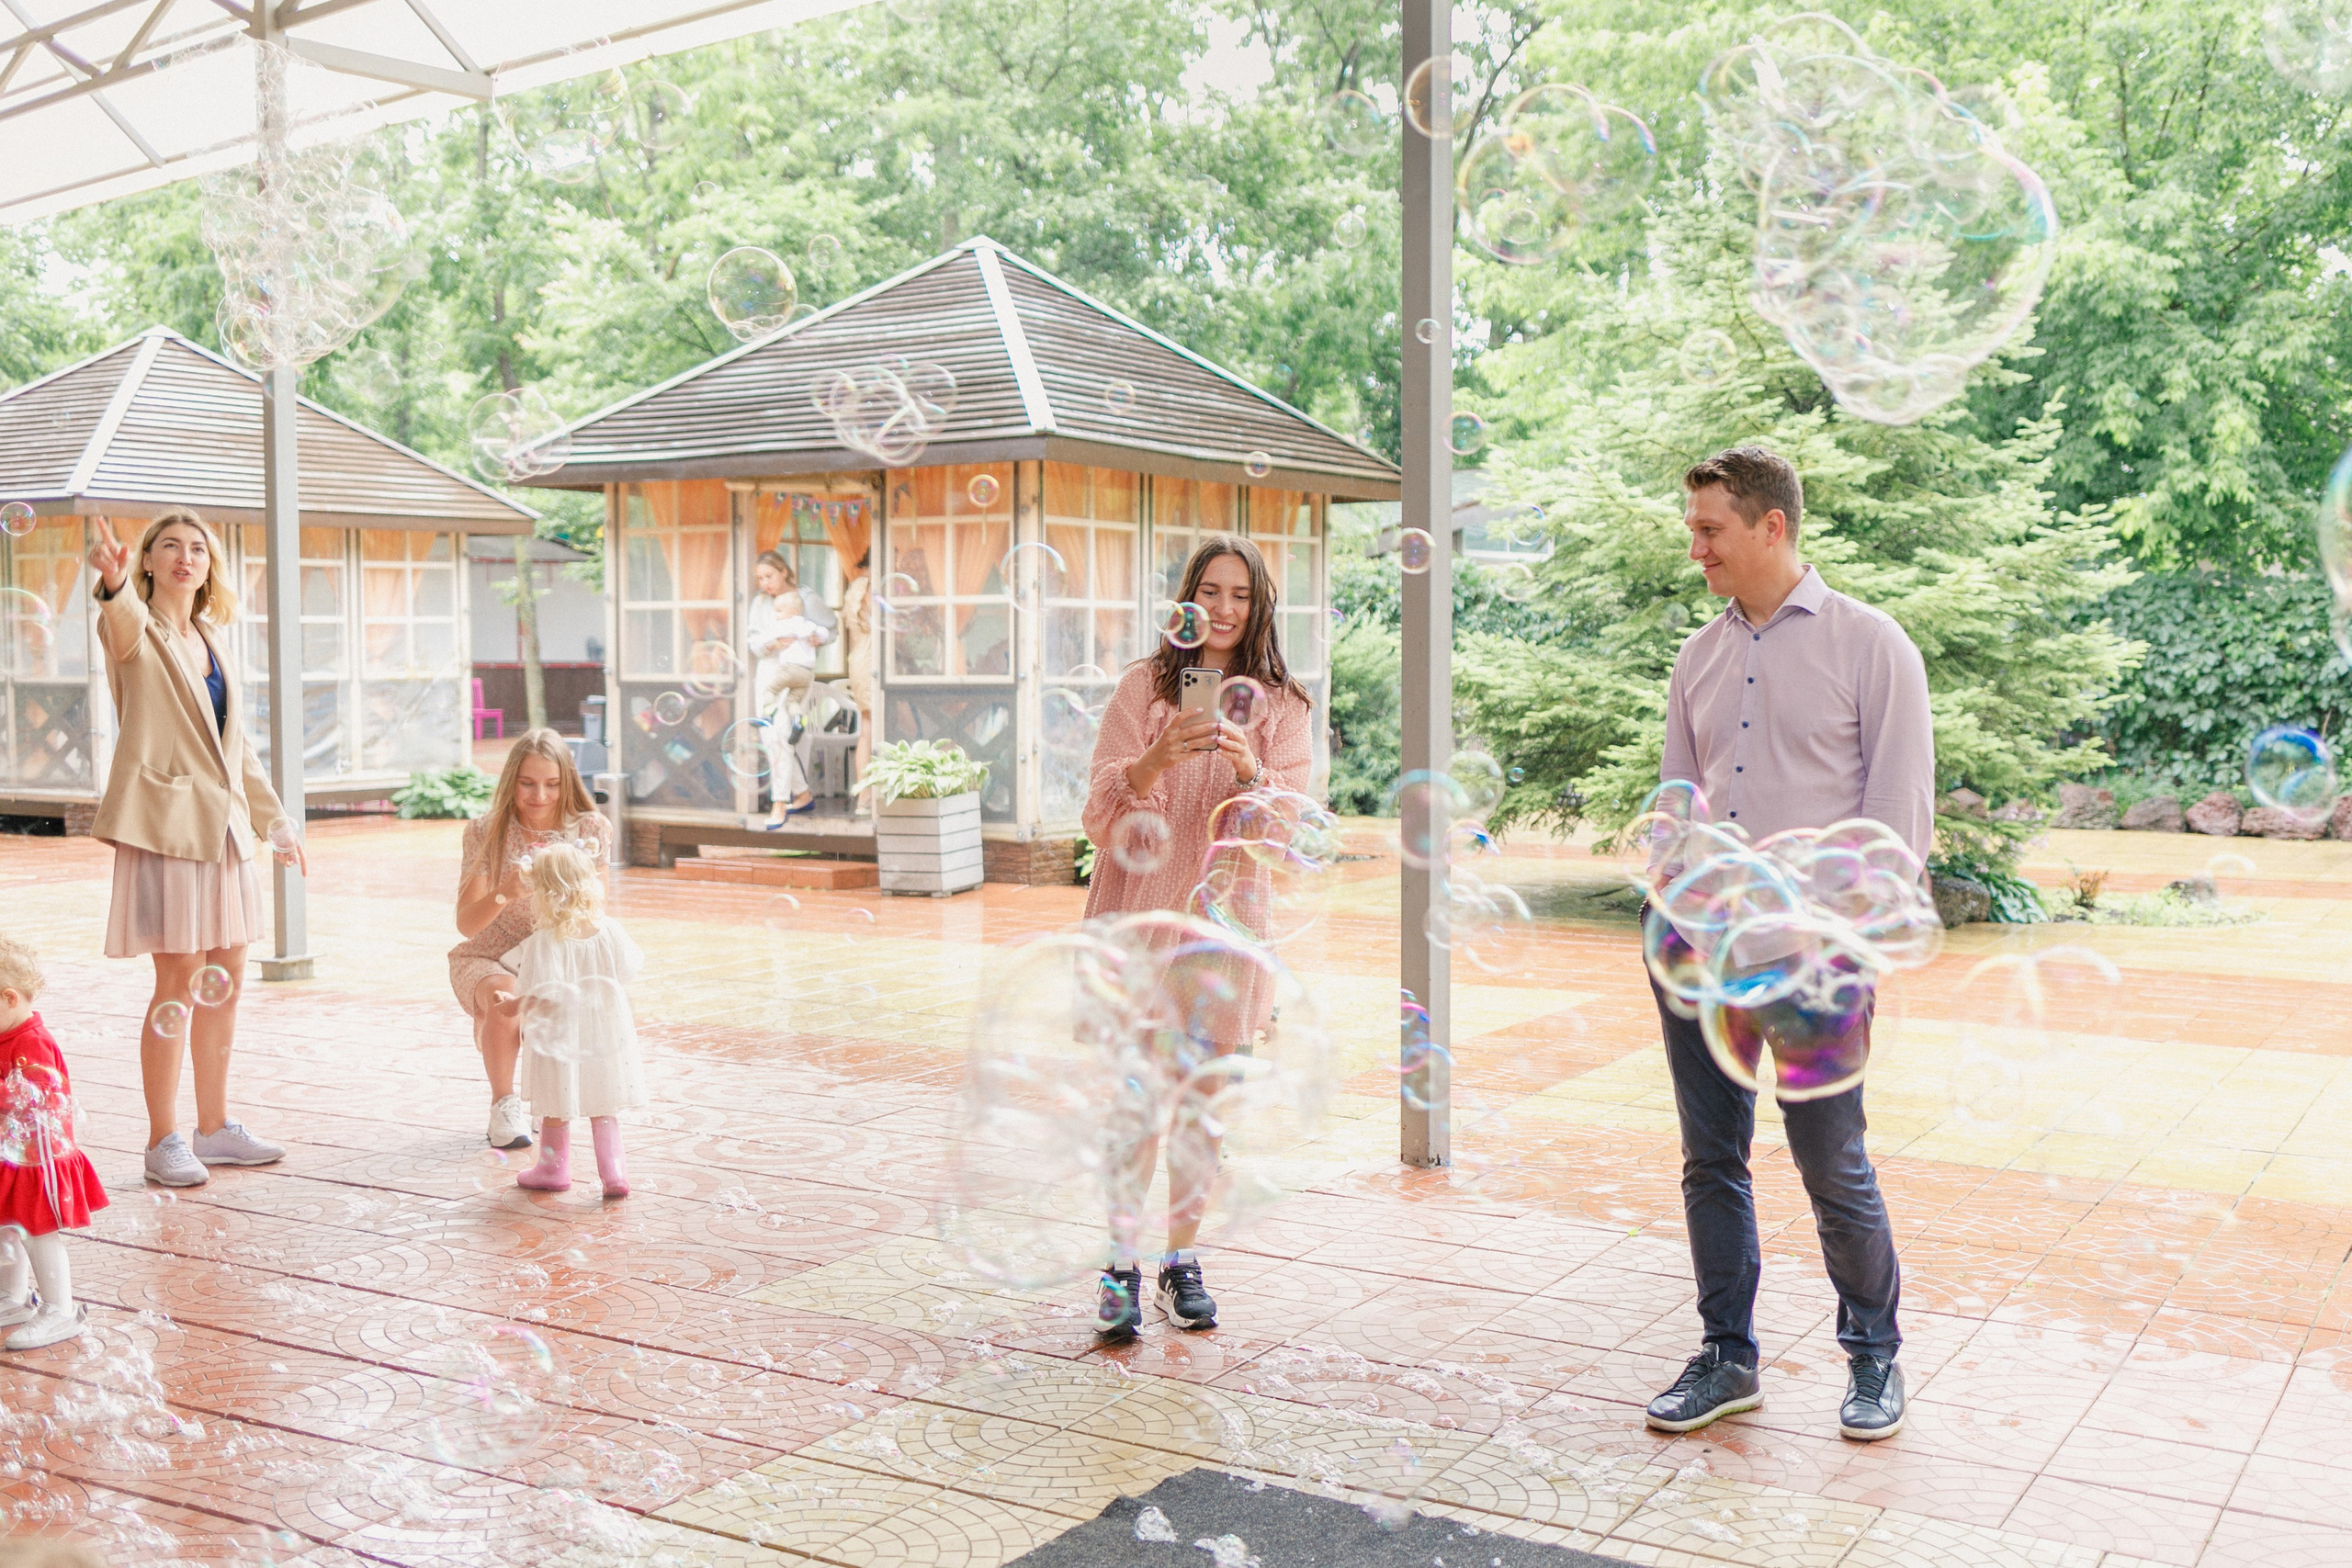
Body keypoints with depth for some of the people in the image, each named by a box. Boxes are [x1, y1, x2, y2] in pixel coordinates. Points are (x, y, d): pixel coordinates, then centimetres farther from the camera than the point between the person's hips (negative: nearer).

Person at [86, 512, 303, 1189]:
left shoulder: (210, 641, 16)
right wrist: (114, 583, -53)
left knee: (225, 979, 10)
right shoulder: (136, 632, -4)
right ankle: (163, 1143, 4)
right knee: (179, 980, -6)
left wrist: (273, 819, 23)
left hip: (223, 826, 7)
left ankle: (215, 1127, 21)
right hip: (166, 822, -7)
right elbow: (122, 624, -31)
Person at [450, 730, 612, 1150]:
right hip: (487, 961, -2)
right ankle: (503, 1104, -9)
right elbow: (466, 923, -20)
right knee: (504, 1000, -35)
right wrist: (503, 894, -41)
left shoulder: (591, 831, -8)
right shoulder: (485, 833, -13)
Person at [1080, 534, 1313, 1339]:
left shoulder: (1280, 705, 6)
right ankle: (1122, 1266, 7)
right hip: (1138, 917, -1)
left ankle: (1181, 1259, 19)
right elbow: (1100, 815, -5)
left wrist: (1250, 769, -23)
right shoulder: (1142, 686, 1)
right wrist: (1154, 761, -24)